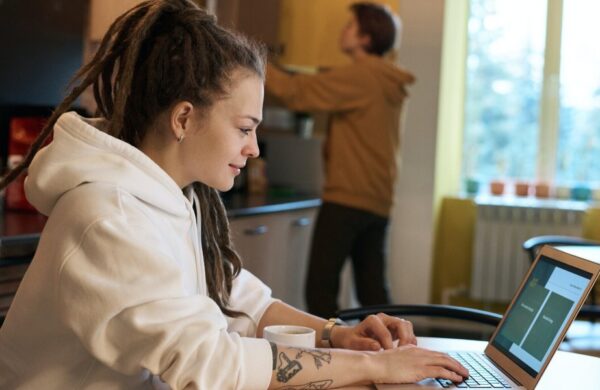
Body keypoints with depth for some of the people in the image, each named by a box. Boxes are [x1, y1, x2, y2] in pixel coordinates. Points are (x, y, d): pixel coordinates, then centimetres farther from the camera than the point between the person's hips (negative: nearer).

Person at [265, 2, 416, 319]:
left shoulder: (358, 76, -11)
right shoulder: (388, 83, 15)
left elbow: (295, 92, -11)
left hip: (347, 199, -9)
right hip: (378, 202, 9)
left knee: (319, 287, -5)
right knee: (372, 291, 11)